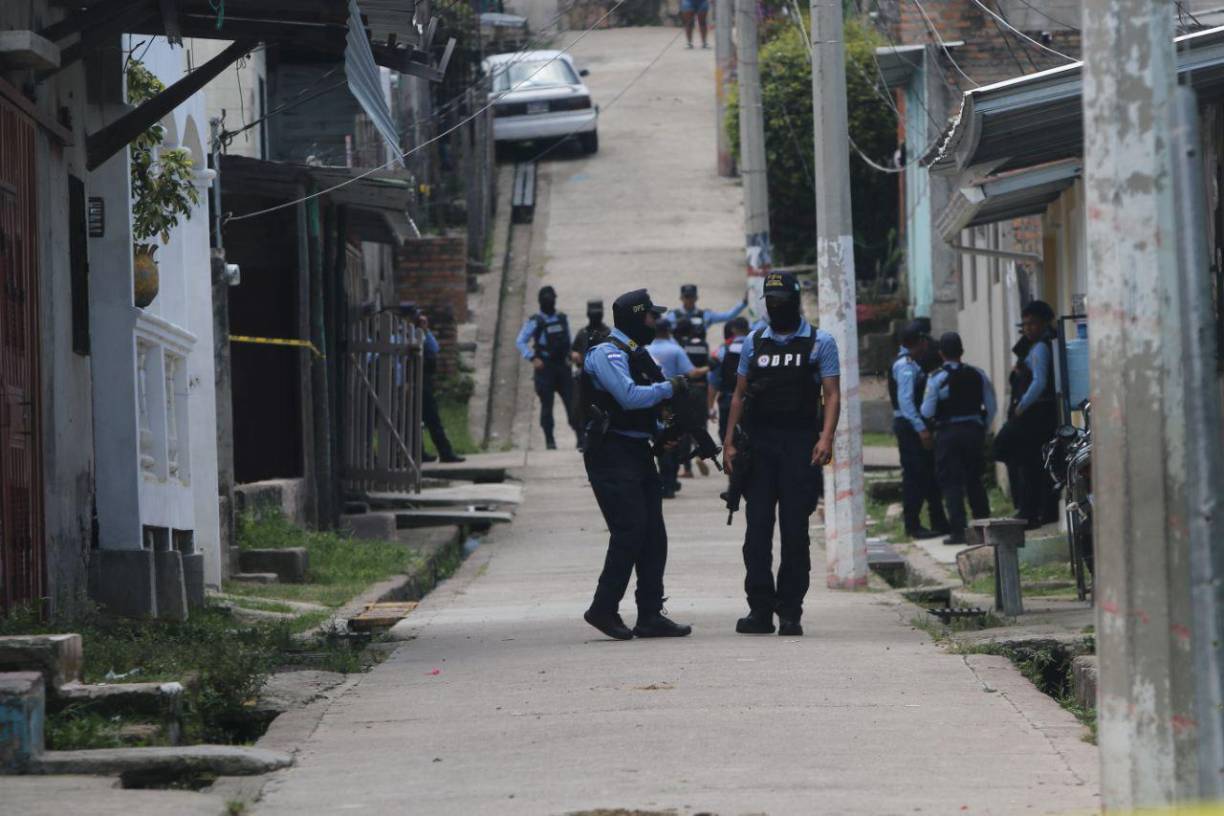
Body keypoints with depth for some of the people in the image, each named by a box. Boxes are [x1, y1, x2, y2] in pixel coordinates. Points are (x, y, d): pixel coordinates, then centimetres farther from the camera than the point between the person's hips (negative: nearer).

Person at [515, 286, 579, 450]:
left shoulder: (562, 319, 11)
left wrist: (569, 355, 10)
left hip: (562, 367, 4)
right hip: (545, 367, -4)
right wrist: (532, 358, -15)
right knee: (547, 405, -2)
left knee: (571, 401, 0)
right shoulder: (535, 322, -3)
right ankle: (550, 440, 3)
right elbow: (520, 342, -6)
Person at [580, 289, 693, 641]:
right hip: (612, 454, -10)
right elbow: (629, 397, -24)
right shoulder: (606, 354, -10)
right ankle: (604, 609, -6)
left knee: (653, 535, 5)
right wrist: (670, 387, -12)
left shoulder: (637, 355, 20)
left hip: (637, 452, 10)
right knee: (630, 531, -13)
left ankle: (650, 615, 7)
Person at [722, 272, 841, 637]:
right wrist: (729, 442, 4)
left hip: (800, 445, -3)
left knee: (795, 531, -2)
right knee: (757, 529, -1)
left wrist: (825, 438, -17)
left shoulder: (820, 343, 5)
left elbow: (831, 395, -2)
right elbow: (739, 395, 14)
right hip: (758, 444, 3)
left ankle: (790, 612, 3)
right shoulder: (753, 343, 14)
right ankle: (760, 610, 1)